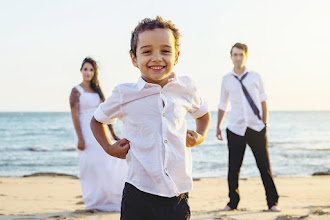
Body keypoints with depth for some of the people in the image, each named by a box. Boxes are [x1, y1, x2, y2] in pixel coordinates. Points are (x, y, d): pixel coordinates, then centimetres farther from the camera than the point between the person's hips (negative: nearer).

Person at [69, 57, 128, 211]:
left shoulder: (97, 90, 14)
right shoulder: (76, 91, -4)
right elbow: (75, 116, -10)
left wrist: (113, 133, 12)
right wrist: (80, 139, -17)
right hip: (87, 133, -6)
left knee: (111, 164, -1)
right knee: (92, 167, -3)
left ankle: (112, 200, 11)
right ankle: (94, 202, 8)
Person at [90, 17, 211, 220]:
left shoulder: (186, 89, 5)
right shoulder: (125, 95, -1)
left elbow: (203, 113, 28)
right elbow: (97, 120, 19)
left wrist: (200, 136, 10)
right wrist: (108, 148, 5)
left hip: (178, 195, 2)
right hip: (139, 195, -2)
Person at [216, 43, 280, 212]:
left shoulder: (255, 77, 7)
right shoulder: (227, 79, 7)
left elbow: (263, 101, 13)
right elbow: (222, 104, 15)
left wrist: (264, 122, 8)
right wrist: (218, 127, 14)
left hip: (257, 128, 0)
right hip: (236, 129, 0)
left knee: (264, 166, 2)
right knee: (233, 168, 1)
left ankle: (272, 203, 11)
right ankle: (233, 202, 14)